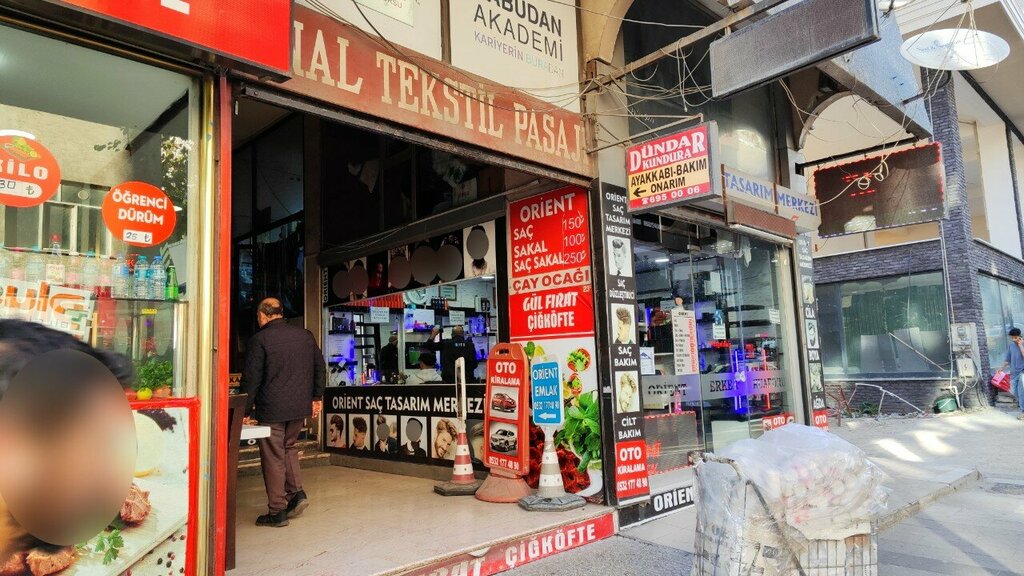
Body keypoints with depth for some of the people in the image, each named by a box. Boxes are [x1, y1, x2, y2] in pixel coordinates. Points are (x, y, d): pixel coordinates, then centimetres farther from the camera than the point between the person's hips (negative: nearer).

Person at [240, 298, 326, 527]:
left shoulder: (259, 340, -9)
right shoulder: (305, 335, 6)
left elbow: (251, 378, -9)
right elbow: (320, 368, 9)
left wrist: (247, 409, -1)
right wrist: (317, 397, 16)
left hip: (272, 408, -5)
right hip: (300, 405, 5)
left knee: (273, 456, 5)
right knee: (288, 447, 24)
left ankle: (277, 511, 12)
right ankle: (296, 492, 13)